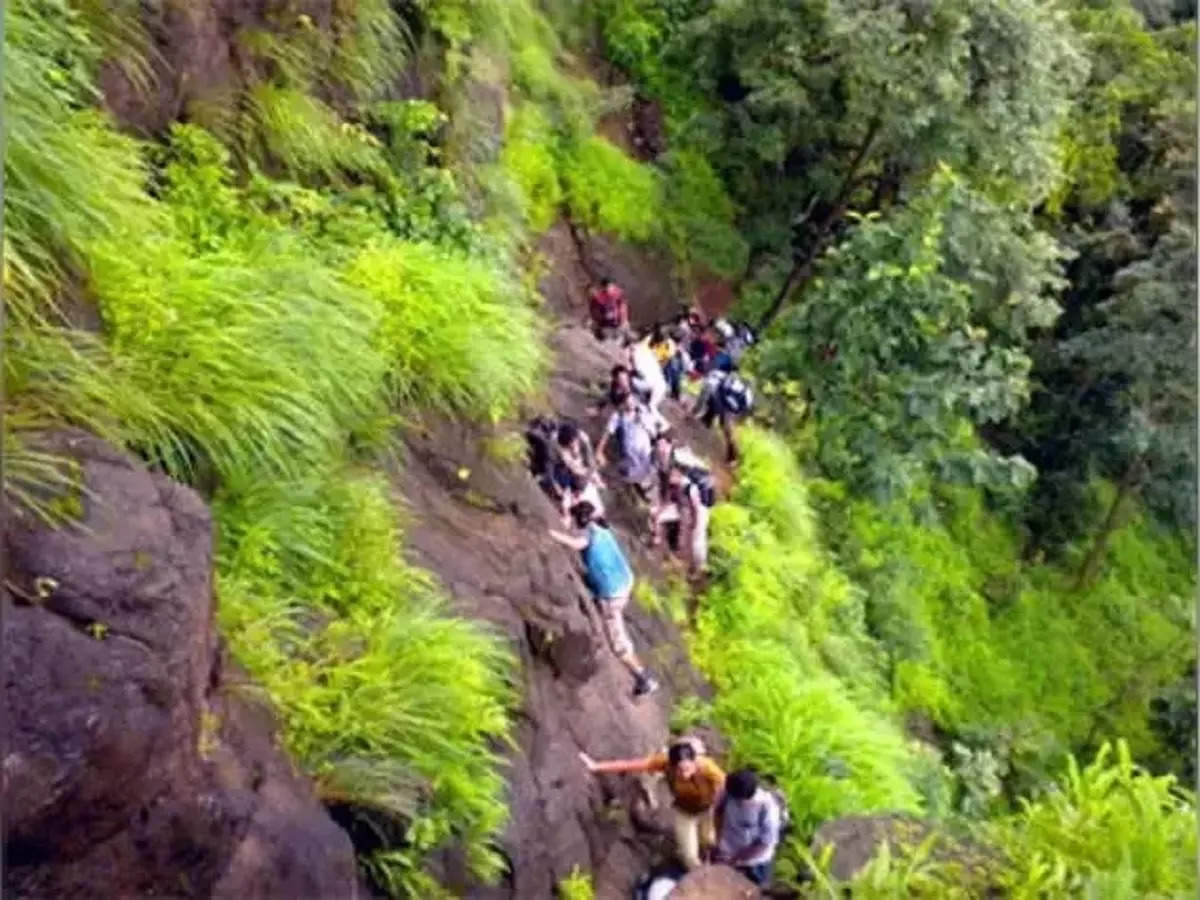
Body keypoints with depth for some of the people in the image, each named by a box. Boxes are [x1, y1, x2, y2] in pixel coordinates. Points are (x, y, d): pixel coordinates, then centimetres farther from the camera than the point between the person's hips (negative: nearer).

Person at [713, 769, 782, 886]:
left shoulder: (768, 808, -33)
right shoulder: (730, 792, -23)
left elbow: (765, 845, -25)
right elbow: (720, 811, -1)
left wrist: (735, 860, -20)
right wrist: (719, 840, -9)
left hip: (753, 865, -3)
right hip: (725, 854, 3)